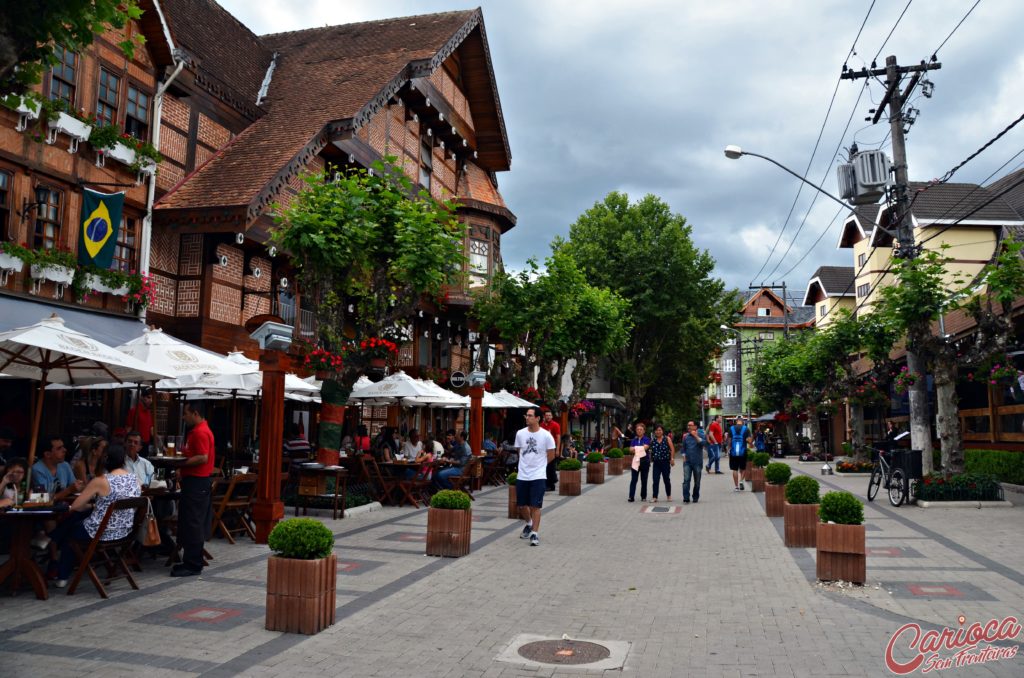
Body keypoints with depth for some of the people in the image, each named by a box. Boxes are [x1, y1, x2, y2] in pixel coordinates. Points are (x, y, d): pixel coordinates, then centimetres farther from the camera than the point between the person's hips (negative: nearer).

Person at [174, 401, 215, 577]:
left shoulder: (200, 432, -17)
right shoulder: (197, 430, 17)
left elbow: (203, 458, -25)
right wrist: (182, 470, 14)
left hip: (196, 482, -11)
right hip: (193, 480, 11)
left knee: (192, 524, -6)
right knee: (188, 523, 15)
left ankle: (193, 565, -2)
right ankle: (190, 561, 22)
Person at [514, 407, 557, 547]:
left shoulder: (546, 435, -10)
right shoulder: (520, 433, -1)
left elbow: (551, 455, 1)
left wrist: (539, 464, 8)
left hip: (538, 476, -4)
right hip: (522, 476, 4)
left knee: (535, 505, -4)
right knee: (521, 505, 12)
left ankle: (535, 533, 6)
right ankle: (529, 524, 40)